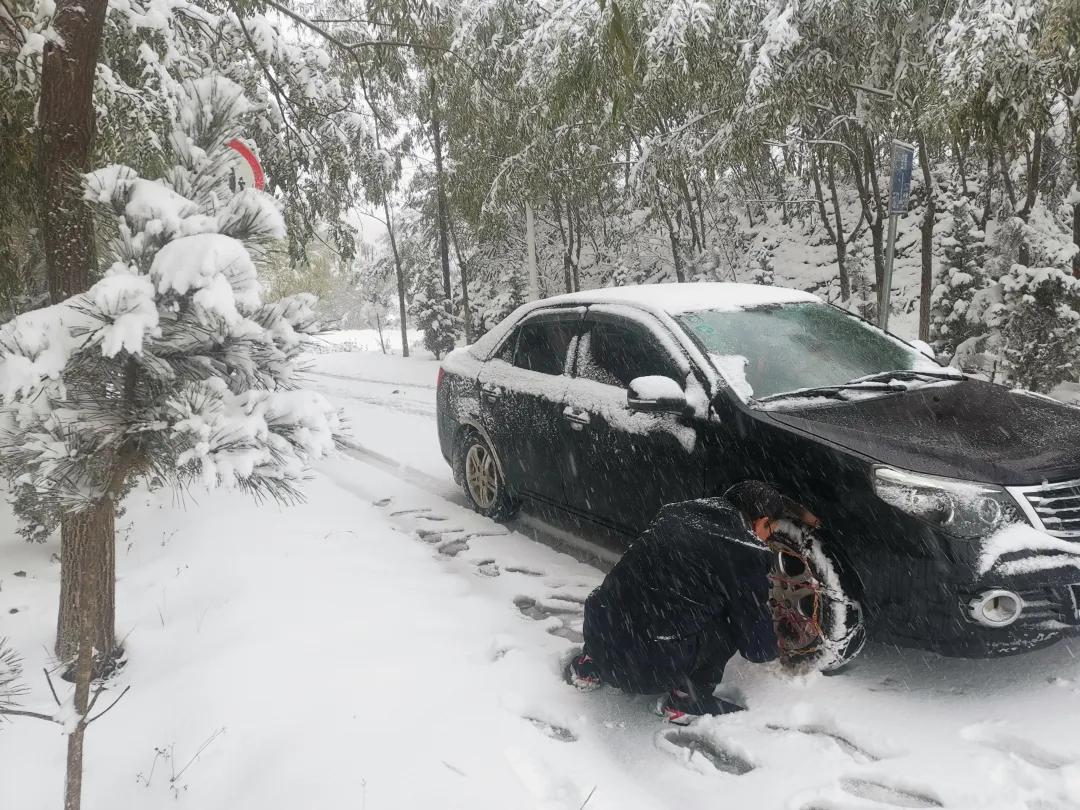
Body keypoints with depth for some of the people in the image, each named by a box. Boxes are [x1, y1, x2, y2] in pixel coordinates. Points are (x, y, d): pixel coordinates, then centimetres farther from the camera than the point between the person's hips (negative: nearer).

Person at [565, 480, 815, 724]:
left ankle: (589, 665, 30)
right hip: (649, 669, -6)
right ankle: (685, 701, 10)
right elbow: (759, 648, 4)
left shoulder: (677, 512, 12)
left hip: (599, 637, 7)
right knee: (736, 620, 5)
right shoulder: (746, 553, -5)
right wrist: (770, 648, 27)